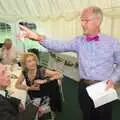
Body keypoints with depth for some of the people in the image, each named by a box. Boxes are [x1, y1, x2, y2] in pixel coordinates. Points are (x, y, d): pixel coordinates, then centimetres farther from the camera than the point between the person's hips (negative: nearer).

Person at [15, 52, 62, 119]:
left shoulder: (41, 70, -20)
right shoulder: (25, 72, -7)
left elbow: (58, 75, -20)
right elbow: (17, 85, 2)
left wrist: (44, 81, -25)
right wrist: (30, 88, -13)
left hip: (44, 98, -5)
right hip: (33, 99, 5)